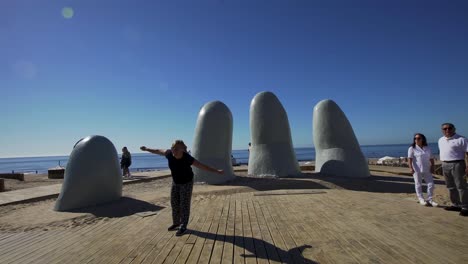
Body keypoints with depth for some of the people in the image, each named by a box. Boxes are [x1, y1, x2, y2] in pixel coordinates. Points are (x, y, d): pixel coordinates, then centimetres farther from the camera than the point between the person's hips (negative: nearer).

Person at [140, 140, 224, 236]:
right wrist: (147, 149, 12)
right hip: (176, 182, 6)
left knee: (184, 205, -2)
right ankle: (176, 223, 31)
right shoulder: (169, 154, -21)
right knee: (174, 203, 12)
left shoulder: (188, 158, -33)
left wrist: (217, 171, -32)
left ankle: (183, 227, 12)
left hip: (187, 182, -5)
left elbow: (203, 166, -30)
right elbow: (158, 151, -1)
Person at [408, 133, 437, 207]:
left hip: (427, 170, 5)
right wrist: (411, 168, -20)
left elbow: (431, 159, 14)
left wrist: (432, 167, 2)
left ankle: (429, 199, 16)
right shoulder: (412, 148, -4)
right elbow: (410, 159, -11)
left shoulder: (427, 148, 12)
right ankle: (421, 199, 14)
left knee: (431, 184, 4)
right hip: (417, 170, -4)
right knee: (418, 185, 3)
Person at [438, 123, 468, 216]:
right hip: (445, 165, 7)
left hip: (457, 164, -7)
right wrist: (443, 164, 13)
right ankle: (456, 205, 23)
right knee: (450, 187, 13)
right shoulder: (441, 140, 13)